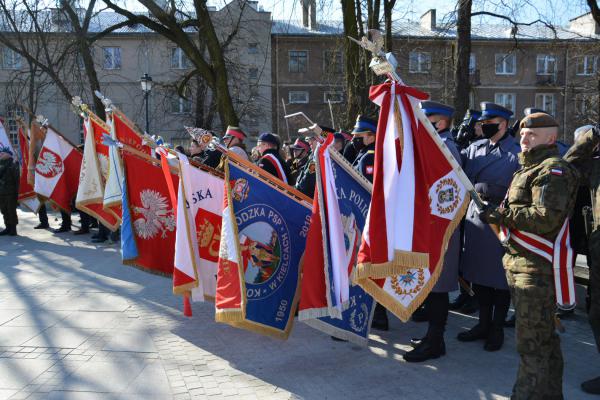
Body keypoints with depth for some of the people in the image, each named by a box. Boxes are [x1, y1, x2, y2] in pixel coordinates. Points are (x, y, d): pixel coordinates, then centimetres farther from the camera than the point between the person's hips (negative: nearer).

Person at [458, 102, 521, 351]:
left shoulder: (517, 153, -9)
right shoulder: (475, 148, 7)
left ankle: (497, 329, 26)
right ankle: (483, 324, 32)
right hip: (474, 218, 5)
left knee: (500, 279, 8)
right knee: (478, 276, 15)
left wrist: (493, 191, -21)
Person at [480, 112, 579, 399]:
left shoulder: (552, 170, -13)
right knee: (544, 333, 21)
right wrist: (499, 212, 11)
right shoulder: (529, 168, 20)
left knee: (531, 339, -6)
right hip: (519, 262, 11)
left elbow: (546, 218, -23)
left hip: (536, 267, -11)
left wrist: (503, 213, -17)